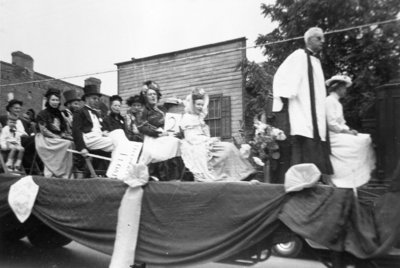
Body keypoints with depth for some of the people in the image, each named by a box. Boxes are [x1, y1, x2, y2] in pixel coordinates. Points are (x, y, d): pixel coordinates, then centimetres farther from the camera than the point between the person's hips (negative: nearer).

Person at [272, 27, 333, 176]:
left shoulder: (316, 60, 23)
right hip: (302, 114, -9)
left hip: (316, 116, 9)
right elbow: (281, 76, -15)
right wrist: (284, 99, -22)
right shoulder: (299, 56, -5)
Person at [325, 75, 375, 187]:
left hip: (339, 133, 10)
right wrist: (346, 131, -13)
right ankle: (355, 179, -18)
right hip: (333, 137, -10)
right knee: (358, 143, -22)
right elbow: (331, 124, -19)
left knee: (366, 139, 1)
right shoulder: (330, 101, -12)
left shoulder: (336, 102, 22)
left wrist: (349, 130, 5)